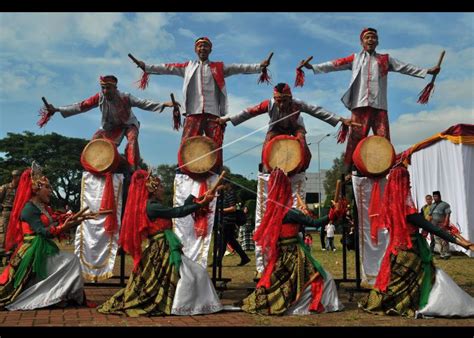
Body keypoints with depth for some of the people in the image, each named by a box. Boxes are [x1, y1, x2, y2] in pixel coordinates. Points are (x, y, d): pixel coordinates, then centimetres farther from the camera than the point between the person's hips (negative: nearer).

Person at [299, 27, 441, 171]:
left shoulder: (385, 59, 20)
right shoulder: (355, 58, 17)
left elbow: (405, 67, 16)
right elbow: (335, 64, 9)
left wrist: (427, 71, 8)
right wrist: (312, 66, 0)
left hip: (379, 105, 1)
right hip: (360, 104, -1)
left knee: (383, 139, -5)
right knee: (356, 138, -6)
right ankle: (349, 170, -5)